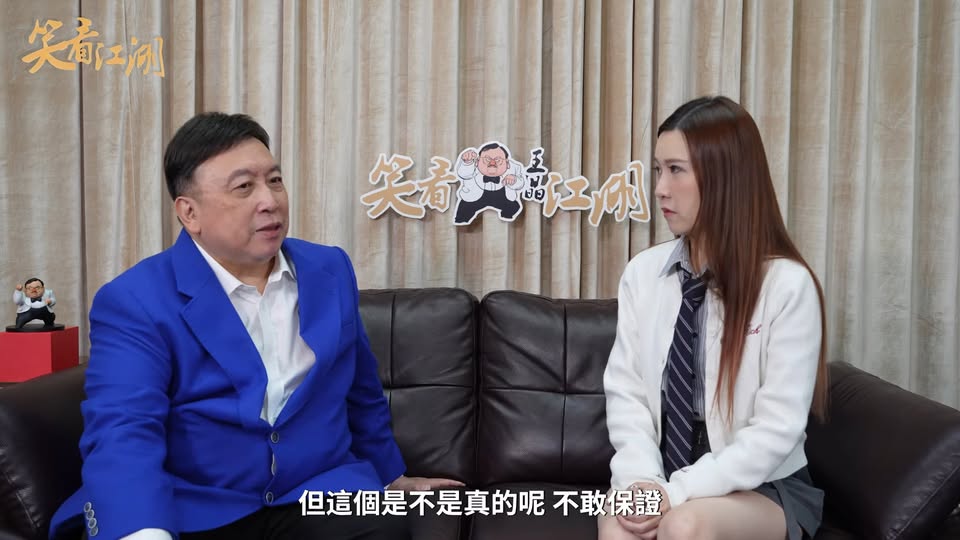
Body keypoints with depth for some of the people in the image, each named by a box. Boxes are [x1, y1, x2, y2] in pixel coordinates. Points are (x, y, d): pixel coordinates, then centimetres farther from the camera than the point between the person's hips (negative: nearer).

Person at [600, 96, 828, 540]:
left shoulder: (788, 284, -12)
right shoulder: (642, 273, 0)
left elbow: (777, 430, -14)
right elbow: (625, 392, 0)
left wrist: (678, 492, -21)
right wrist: (644, 480, -17)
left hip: (761, 487, -2)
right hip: (663, 478, 2)